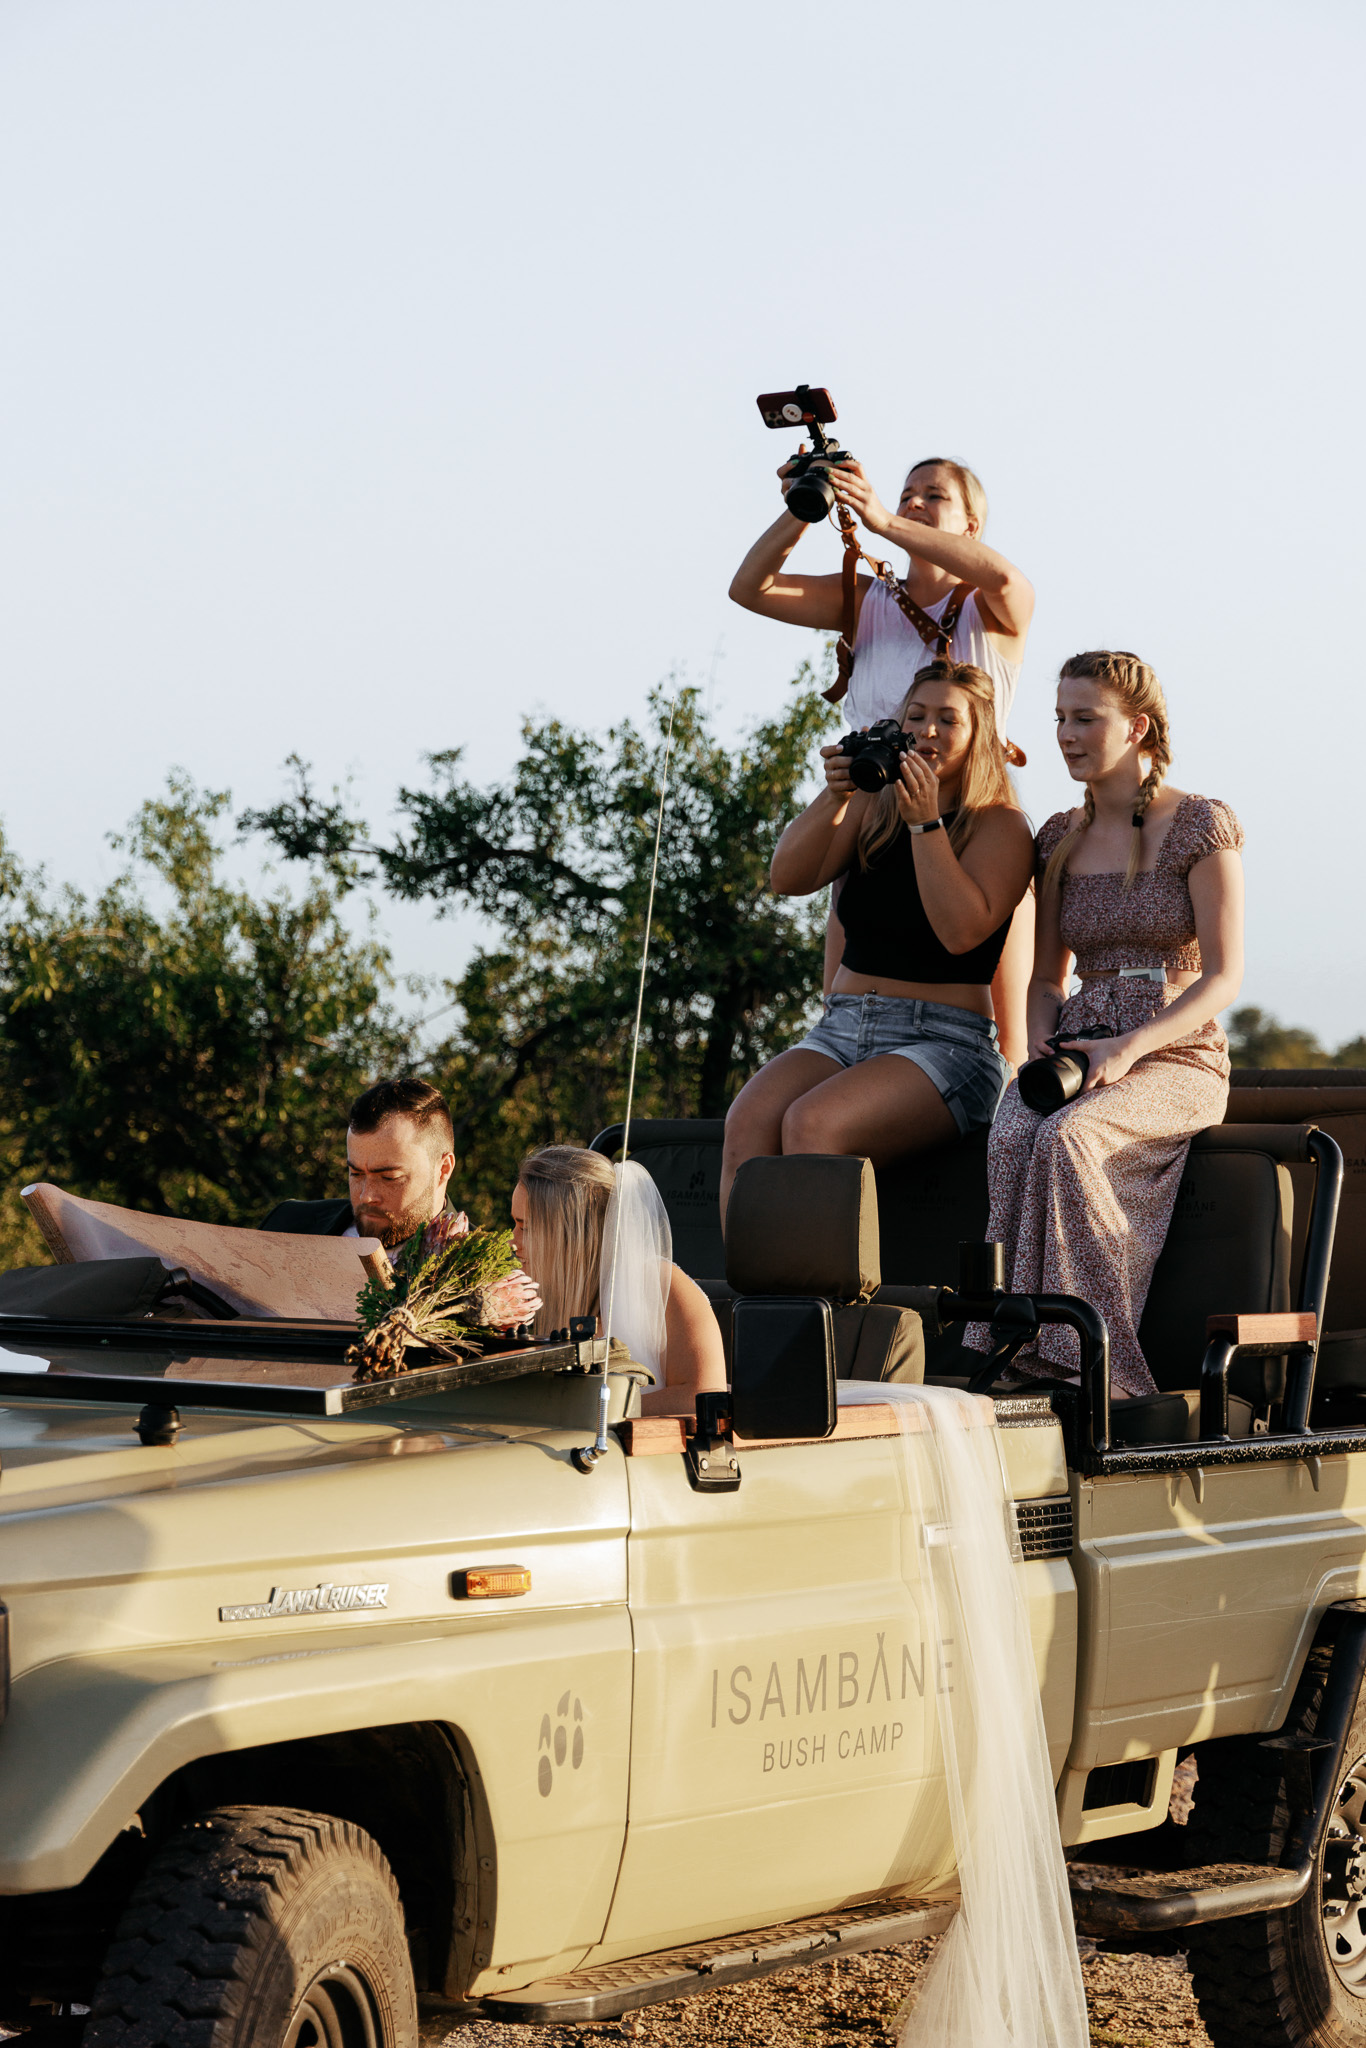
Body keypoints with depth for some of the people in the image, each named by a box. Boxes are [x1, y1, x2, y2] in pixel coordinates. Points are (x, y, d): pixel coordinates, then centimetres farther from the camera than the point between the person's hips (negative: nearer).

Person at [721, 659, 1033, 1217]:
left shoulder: (1000, 826, 0)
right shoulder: (872, 806, 16)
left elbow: (963, 931, -15)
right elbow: (789, 877, 4)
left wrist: (926, 822, -17)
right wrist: (834, 798, -11)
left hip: (943, 1042, -5)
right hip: (841, 1032, 5)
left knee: (813, 1124, -33)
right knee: (748, 1123, -26)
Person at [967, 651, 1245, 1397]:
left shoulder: (1202, 825, -2)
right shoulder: (1060, 839, 15)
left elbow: (1223, 978, -7)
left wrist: (1130, 1048, -20)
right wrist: (1041, 1048, -4)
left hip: (1178, 1060, -4)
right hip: (1078, 1054, 4)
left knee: (1065, 1139, -36)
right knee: (1011, 1141, -32)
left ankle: (1085, 1358, -33)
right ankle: (1029, 1351, -34)